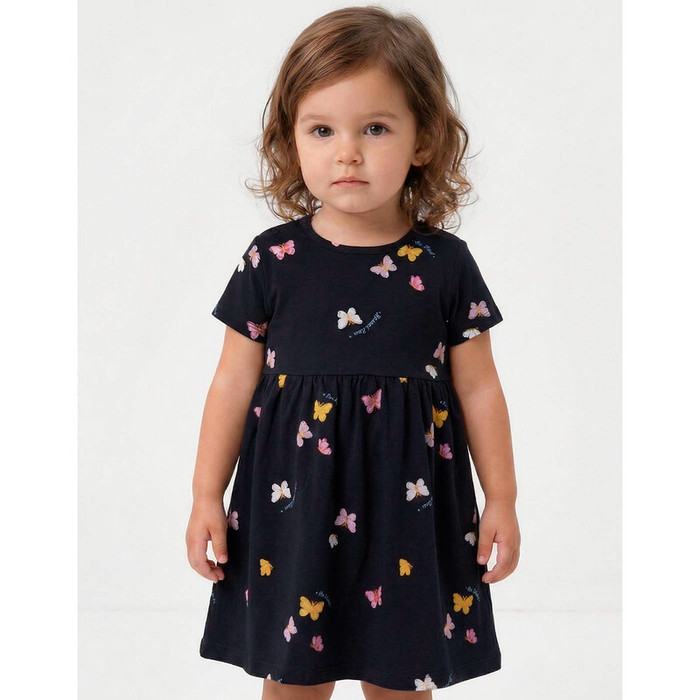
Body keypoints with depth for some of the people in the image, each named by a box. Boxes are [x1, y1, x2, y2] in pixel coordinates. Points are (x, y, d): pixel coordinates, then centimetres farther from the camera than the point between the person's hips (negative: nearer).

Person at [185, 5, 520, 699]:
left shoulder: (445, 264, -4)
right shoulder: (273, 259, -4)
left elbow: (478, 389, 4)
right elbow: (233, 383, 3)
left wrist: (501, 500, 6)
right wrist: (206, 497, 4)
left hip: (407, 506, 0)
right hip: (292, 503, 0)